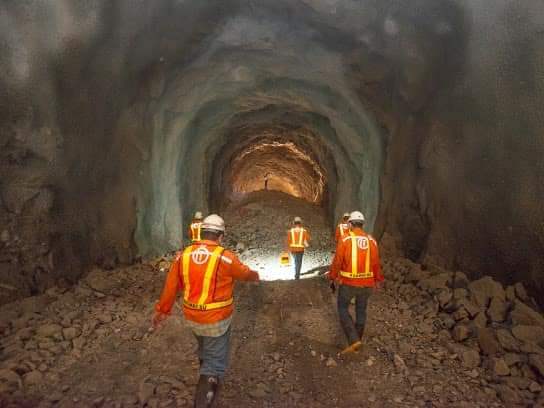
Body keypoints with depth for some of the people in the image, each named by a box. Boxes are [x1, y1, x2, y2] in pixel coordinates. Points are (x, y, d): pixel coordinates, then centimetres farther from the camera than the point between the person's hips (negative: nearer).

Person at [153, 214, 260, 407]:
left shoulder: (184, 255, -6)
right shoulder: (225, 257, -19)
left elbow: (171, 285, 2)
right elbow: (245, 273, 1)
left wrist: (162, 310, 15)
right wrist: (255, 276, 24)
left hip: (192, 317, 6)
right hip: (217, 319, -5)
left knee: (205, 350, 31)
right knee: (215, 361, 7)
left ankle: (208, 374, 54)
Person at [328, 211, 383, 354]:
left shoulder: (345, 240, -14)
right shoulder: (371, 241, -3)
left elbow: (337, 262, -10)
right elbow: (376, 264, 3)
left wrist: (333, 279, 3)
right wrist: (378, 280, 17)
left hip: (348, 283, -4)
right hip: (367, 283, 4)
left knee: (343, 309, 13)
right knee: (361, 311, 18)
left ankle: (354, 340, 0)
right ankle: (357, 340, 29)